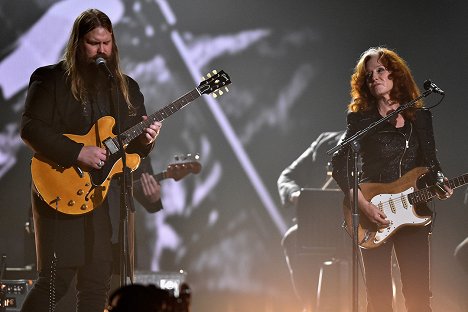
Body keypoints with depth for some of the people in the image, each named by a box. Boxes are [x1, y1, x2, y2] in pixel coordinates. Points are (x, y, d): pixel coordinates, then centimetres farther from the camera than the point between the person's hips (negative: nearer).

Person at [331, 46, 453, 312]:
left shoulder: (420, 117, 9)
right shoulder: (361, 119, 1)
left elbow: (431, 163, 13)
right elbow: (340, 165, -4)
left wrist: (439, 184, -10)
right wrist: (363, 205, -14)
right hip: (374, 219, -2)